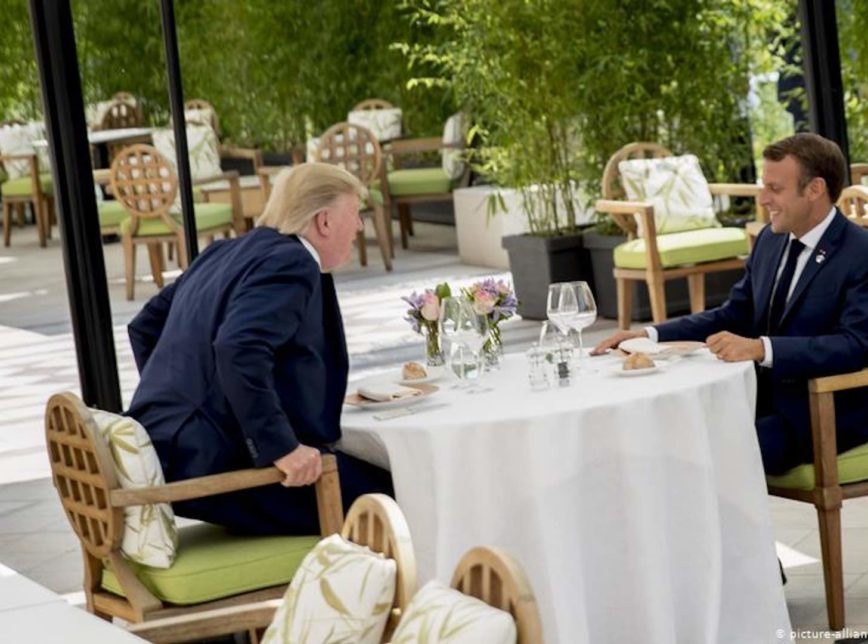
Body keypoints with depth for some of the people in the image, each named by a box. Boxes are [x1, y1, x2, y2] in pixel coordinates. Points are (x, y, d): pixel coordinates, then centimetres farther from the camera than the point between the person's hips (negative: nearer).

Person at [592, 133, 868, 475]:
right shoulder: (770, 240, 10)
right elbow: (733, 315, 17)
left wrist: (761, 348, -37)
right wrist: (651, 335, 2)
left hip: (826, 414, -7)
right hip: (764, 398, 8)